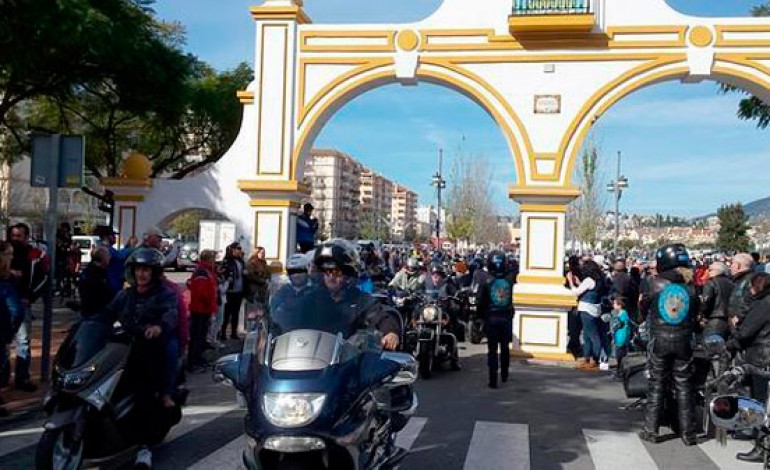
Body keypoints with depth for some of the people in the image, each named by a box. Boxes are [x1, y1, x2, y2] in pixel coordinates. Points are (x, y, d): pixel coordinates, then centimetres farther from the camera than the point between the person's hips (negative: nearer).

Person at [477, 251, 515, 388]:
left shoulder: (486, 283, -13)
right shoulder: (509, 280, -8)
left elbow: (481, 303, -9)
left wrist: (482, 315, 7)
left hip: (491, 319, -2)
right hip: (507, 318, 2)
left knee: (492, 349, 2)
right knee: (505, 347, 18)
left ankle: (493, 380, -1)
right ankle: (504, 374, 32)